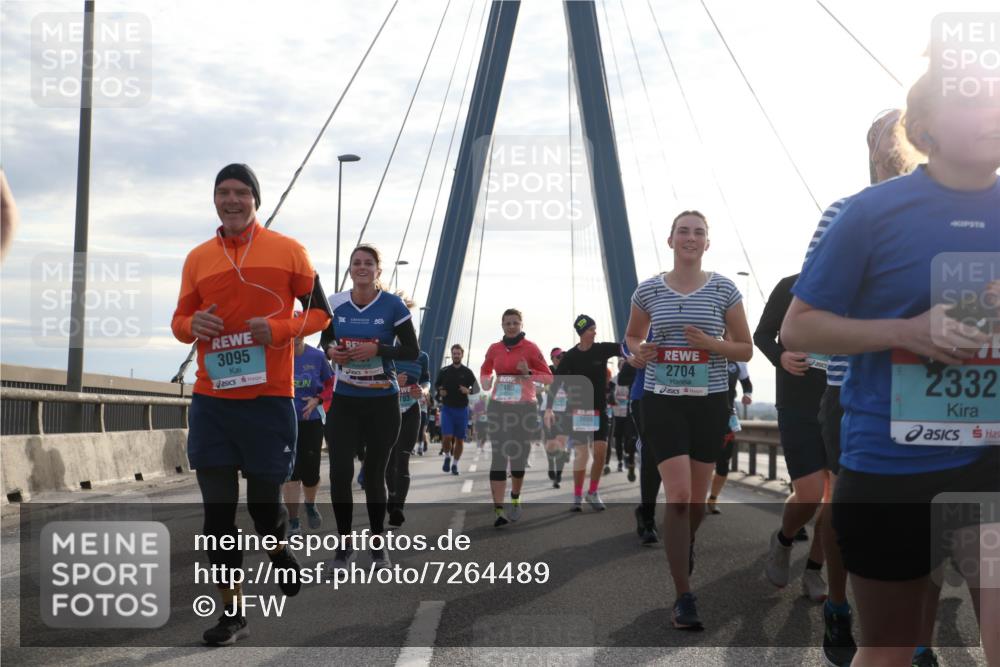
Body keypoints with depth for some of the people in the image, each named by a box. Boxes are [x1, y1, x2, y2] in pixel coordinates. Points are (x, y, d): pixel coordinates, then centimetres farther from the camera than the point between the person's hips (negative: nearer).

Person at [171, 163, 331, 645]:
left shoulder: (288, 251, 1)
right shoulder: (198, 258, 9)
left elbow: (320, 313, 4)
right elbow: (179, 321, 15)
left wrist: (279, 328, -14)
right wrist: (192, 325, -9)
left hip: (269, 398, -2)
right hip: (211, 399, 3)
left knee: (264, 502, 4)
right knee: (217, 509, 1)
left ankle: (279, 552, 39)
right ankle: (232, 612, 13)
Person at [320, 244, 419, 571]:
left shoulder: (393, 306, -7)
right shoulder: (335, 304, 1)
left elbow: (412, 351, -6)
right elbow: (325, 339, 15)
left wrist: (377, 349, -20)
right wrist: (330, 351, -8)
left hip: (382, 402, -2)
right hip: (344, 401, 2)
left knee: (374, 474, 8)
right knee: (340, 472, -7)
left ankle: (378, 546, 23)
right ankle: (344, 544, 10)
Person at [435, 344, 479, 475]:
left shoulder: (467, 372, 2)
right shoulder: (444, 371, 5)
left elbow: (477, 388, 5)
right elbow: (436, 384, 18)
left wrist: (469, 391, -15)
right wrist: (440, 391, -4)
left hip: (462, 409, 0)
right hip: (447, 408, 0)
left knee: (460, 439, 4)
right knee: (447, 436, -13)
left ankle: (455, 464, 19)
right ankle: (447, 457, 14)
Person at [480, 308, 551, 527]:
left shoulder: (530, 348, -2)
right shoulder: (494, 349, 6)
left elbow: (548, 377, -2)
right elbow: (484, 372, 21)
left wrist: (529, 373, -20)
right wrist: (485, 382, -2)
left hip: (525, 408, -1)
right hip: (498, 407, 1)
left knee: (519, 457, 8)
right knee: (499, 457, -8)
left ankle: (515, 499, 34)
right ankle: (498, 509, -13)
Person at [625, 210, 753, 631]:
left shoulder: (724, 290, 1)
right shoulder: (648, 290, 2)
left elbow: (746, 350, 4)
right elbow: (632, 337, 17)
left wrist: (712, 344, -15)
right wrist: (639, 352, -6)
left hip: (709, 402, 1)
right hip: (662, 402, -1)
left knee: (698, 498, 12)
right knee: (678, 496, -13)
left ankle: (686, 545, 47)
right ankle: (683, 598, -7)